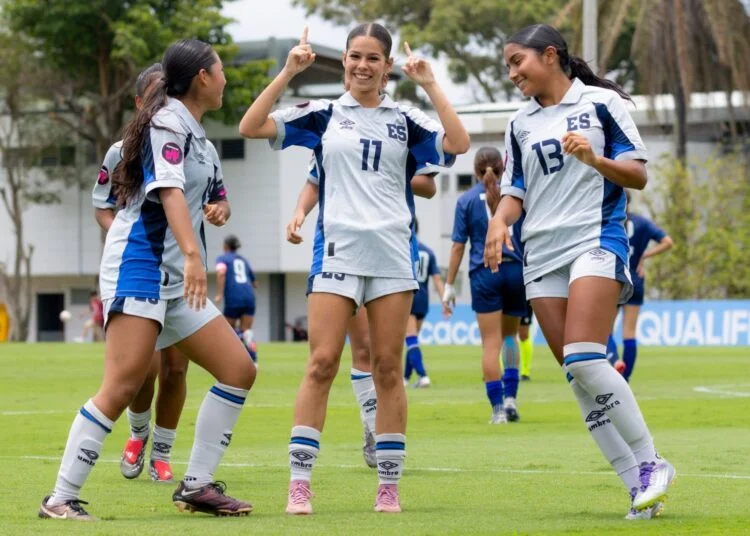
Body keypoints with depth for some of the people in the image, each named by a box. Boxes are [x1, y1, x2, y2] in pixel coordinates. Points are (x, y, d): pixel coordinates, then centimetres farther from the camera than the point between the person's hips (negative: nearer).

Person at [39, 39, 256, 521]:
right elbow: (169, 189, -22)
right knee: (122, 387, -18)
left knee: (239, 370, 3)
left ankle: (196, 485, 6)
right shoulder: (169, 119, -8)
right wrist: (192, 254, -33)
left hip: (176, 279, 10)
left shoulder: (192, 129, 19)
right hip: (141, 263, -10)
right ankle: (61, 499, -16)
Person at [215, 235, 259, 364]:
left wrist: (219, 294, -16)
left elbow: (221, 272, -13)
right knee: (246, 332, 2)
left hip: (233, 299, -4)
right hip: (249, 297, 4)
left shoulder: (222, 258, 9)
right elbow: (254, 283, 26)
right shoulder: (243, 260, 23)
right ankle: (253, 360, -17)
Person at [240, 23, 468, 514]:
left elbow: (458, 143, -8)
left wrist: (430, 84, -9)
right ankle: (300, 483, -4)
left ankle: (389, 486, 9)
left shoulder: (404, 120, 8)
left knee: (388, 367, 4)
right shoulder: (323, 116, 6)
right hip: (336, 251, -1)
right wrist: (288, 73, -8)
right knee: (322, 364, -7)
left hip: (392, 255, 1)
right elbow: (251, 127, -1)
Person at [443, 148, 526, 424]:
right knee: (509, 335, 20)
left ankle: (498, 406, -5)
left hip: (484, 274, -2)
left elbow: (458, 246, 0)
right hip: (516, 270, 2)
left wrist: (449, 285, 5)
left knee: (491, 343, 0)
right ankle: (510, 396, 8)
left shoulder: (466, 200, 1)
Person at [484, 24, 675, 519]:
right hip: (542, 255, 6)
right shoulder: (521, 125, 17)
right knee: (578, 377, -2)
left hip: (596, 241, -6)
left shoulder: (601, 102, 2)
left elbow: (638, 176, 0)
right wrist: (501, 220, -2)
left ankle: (650, 463, -11)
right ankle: (639, 486, 1)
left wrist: (594, 159, -19)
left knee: (584, 360, -22)